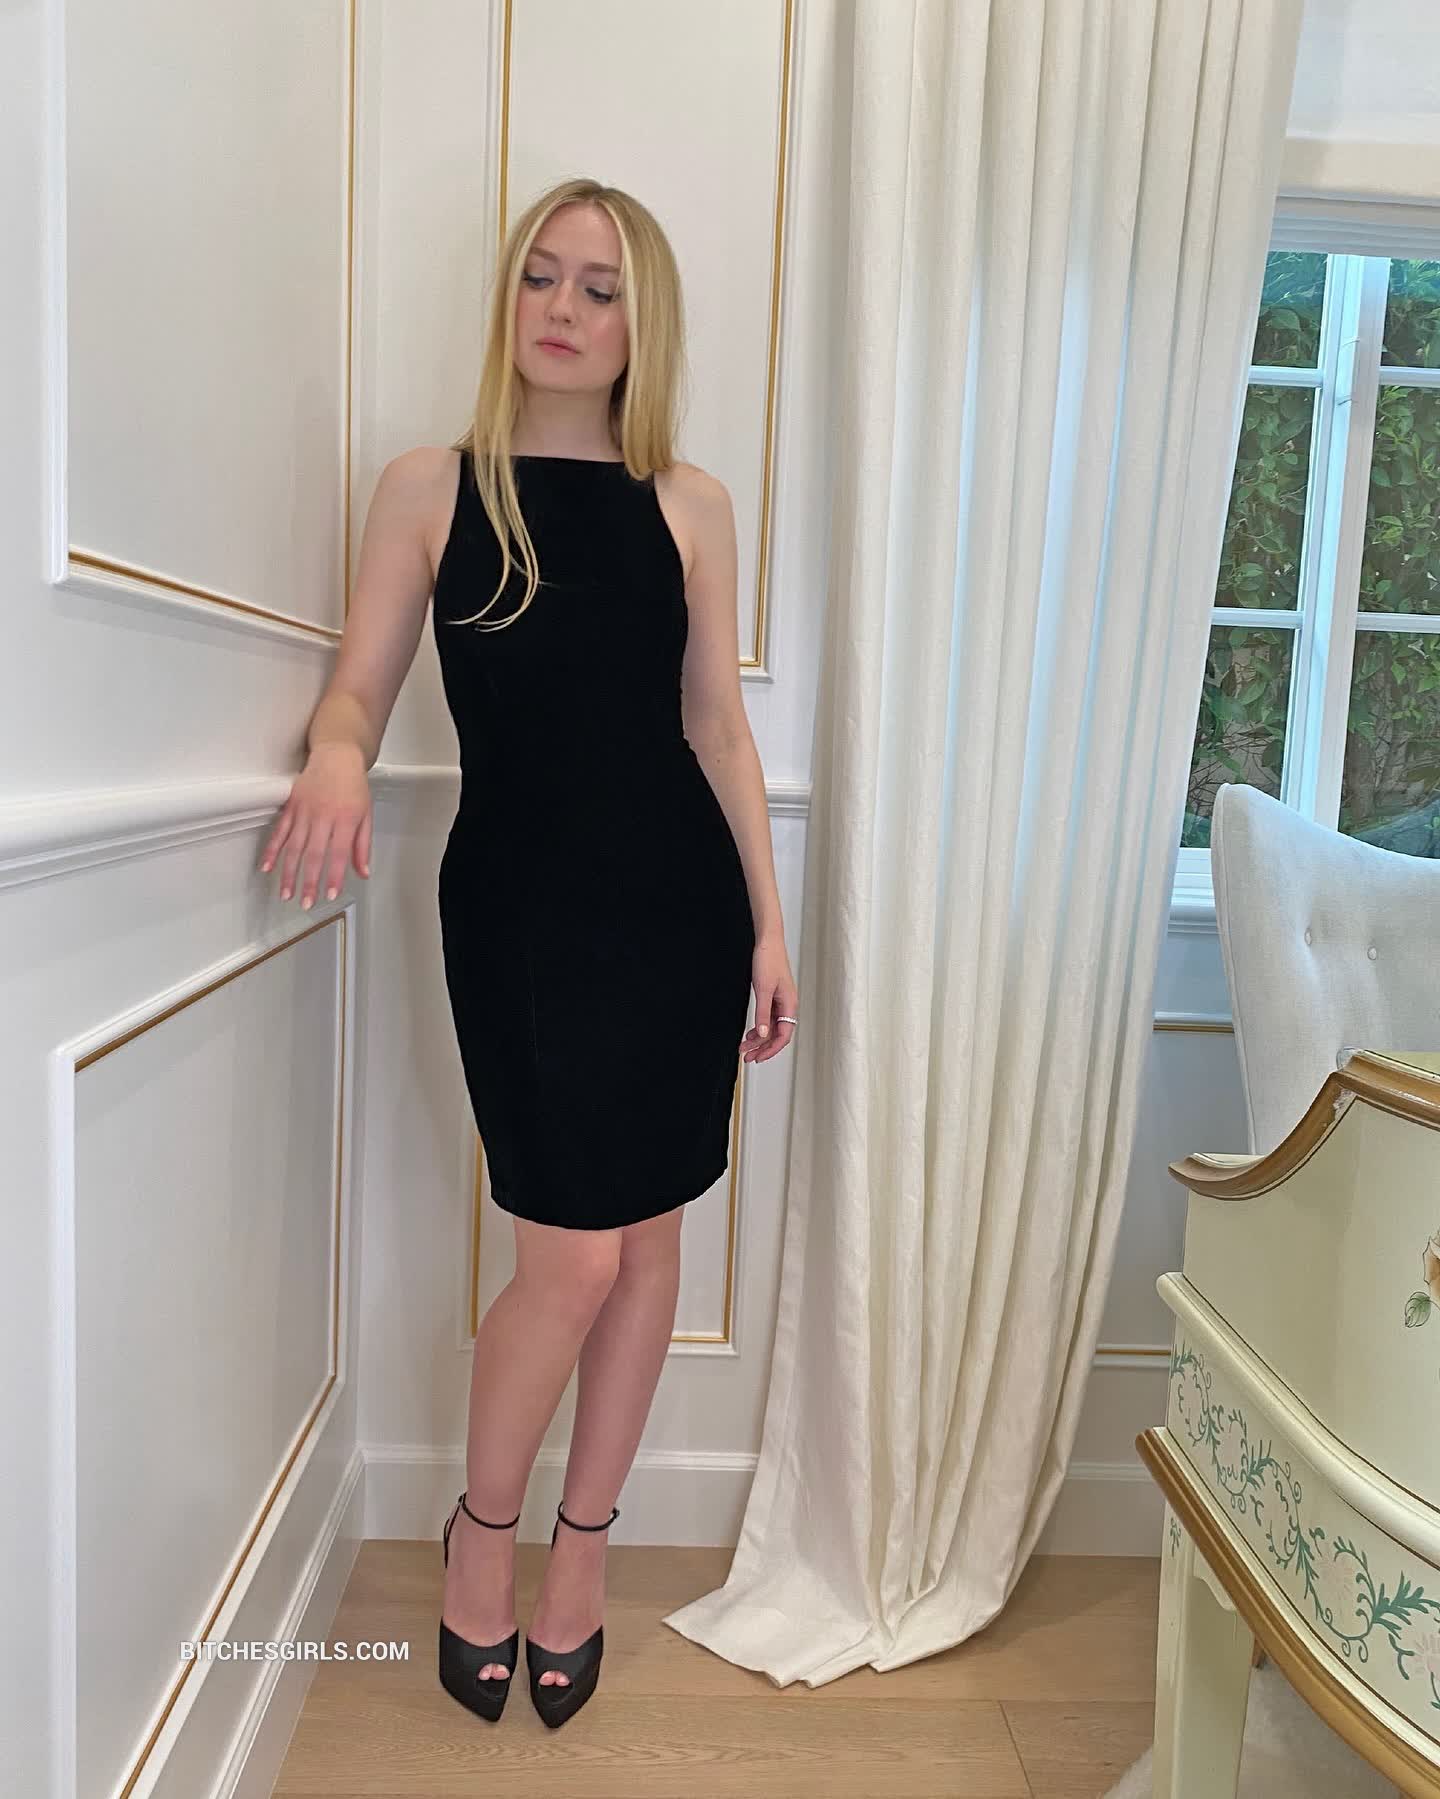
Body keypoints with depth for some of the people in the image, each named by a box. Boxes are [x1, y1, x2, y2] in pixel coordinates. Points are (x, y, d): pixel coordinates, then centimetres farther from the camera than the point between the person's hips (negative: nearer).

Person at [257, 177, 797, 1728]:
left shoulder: (690, 505, 9)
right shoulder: (430, 486, 5)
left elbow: (719, 730, 9)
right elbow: (358, 687, 2)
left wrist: (768, 922, 6)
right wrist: (338, 758, -22)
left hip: (680, 900, 3)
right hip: (519, 899, -2)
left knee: (648, 1238, 9)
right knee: (574, 1255, -4)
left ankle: (583, 1544, 32)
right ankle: (482, 1528, 28)